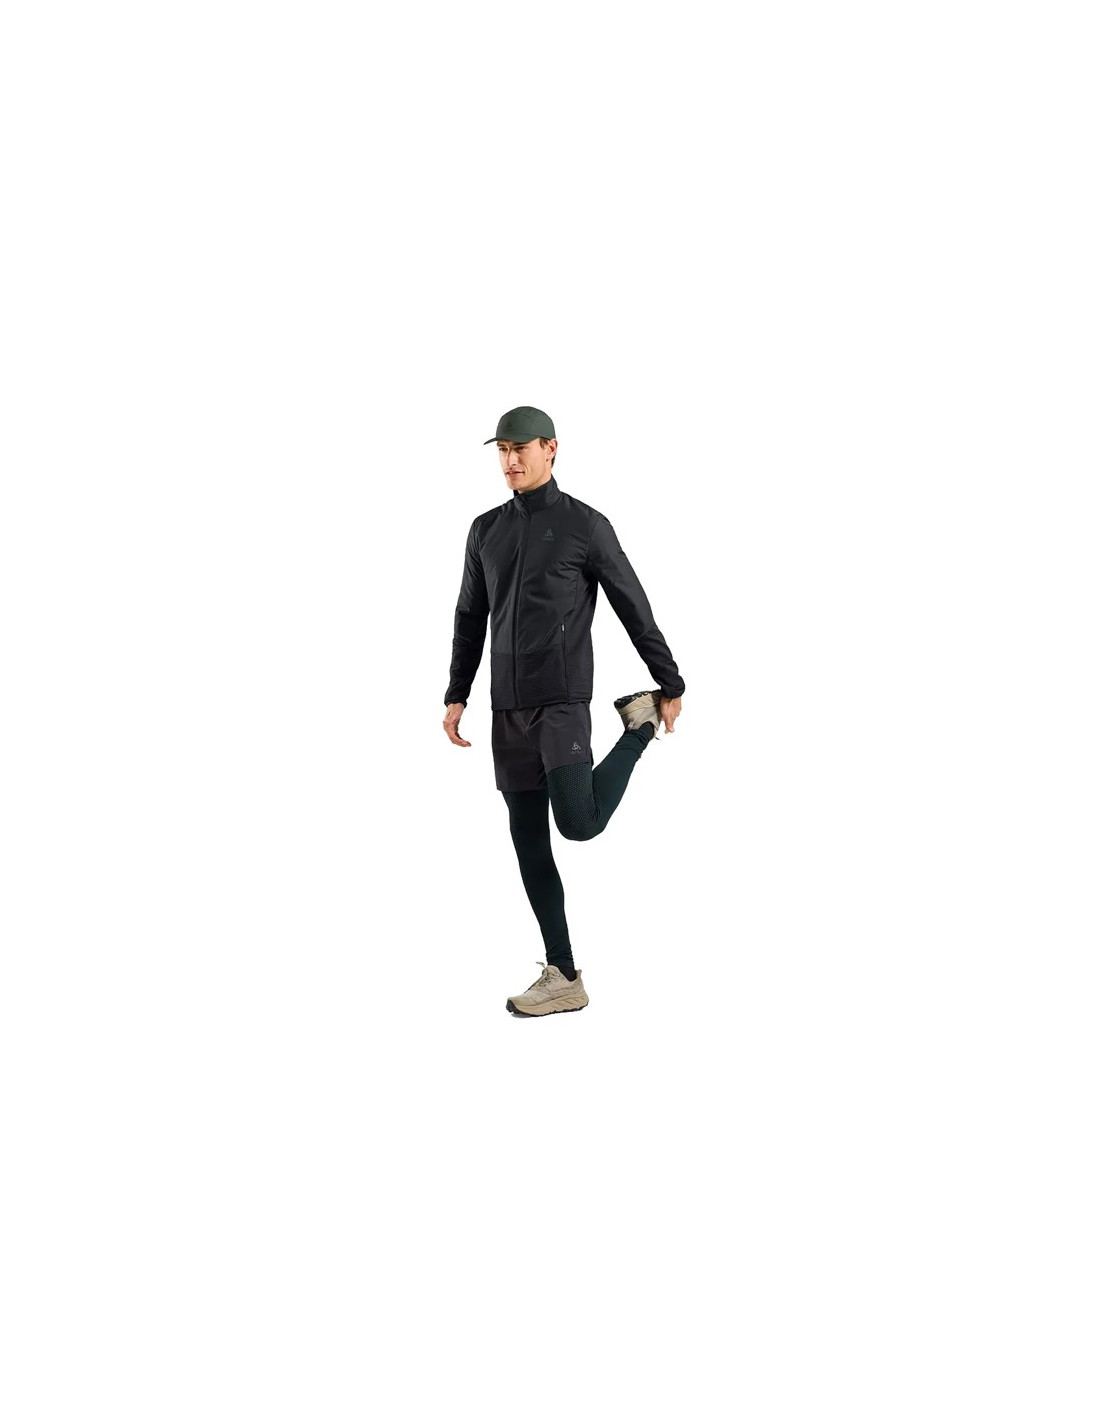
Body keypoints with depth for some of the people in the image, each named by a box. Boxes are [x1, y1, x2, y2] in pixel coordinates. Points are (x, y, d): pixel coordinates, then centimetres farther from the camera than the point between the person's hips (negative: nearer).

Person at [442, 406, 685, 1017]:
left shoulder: (586, 525, -2)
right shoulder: (487, 530, 13)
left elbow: (635, 610, 1)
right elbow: (470, 619, 18)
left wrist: (672, 686, 4)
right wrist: (456, 696, 11)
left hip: (563, 701, -5)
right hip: (508, 710, 5)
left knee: (578, 824, -18)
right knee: (530, 844, 3)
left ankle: (641, 725, 10)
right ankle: (564, 979, 10)